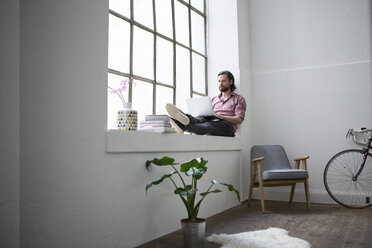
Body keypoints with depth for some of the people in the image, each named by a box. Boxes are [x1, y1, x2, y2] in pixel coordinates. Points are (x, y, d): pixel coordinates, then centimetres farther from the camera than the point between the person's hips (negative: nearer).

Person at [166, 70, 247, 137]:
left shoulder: (239, 99, 15)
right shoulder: (214, 99, 31)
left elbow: (239, 120, 1)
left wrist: (221, 117, -12)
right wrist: (207, 114, -4)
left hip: (227, 126, -3)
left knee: (209, 125, -37)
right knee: (202, 118, -32)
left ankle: (186, 126, -66)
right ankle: (186, 119, -67)